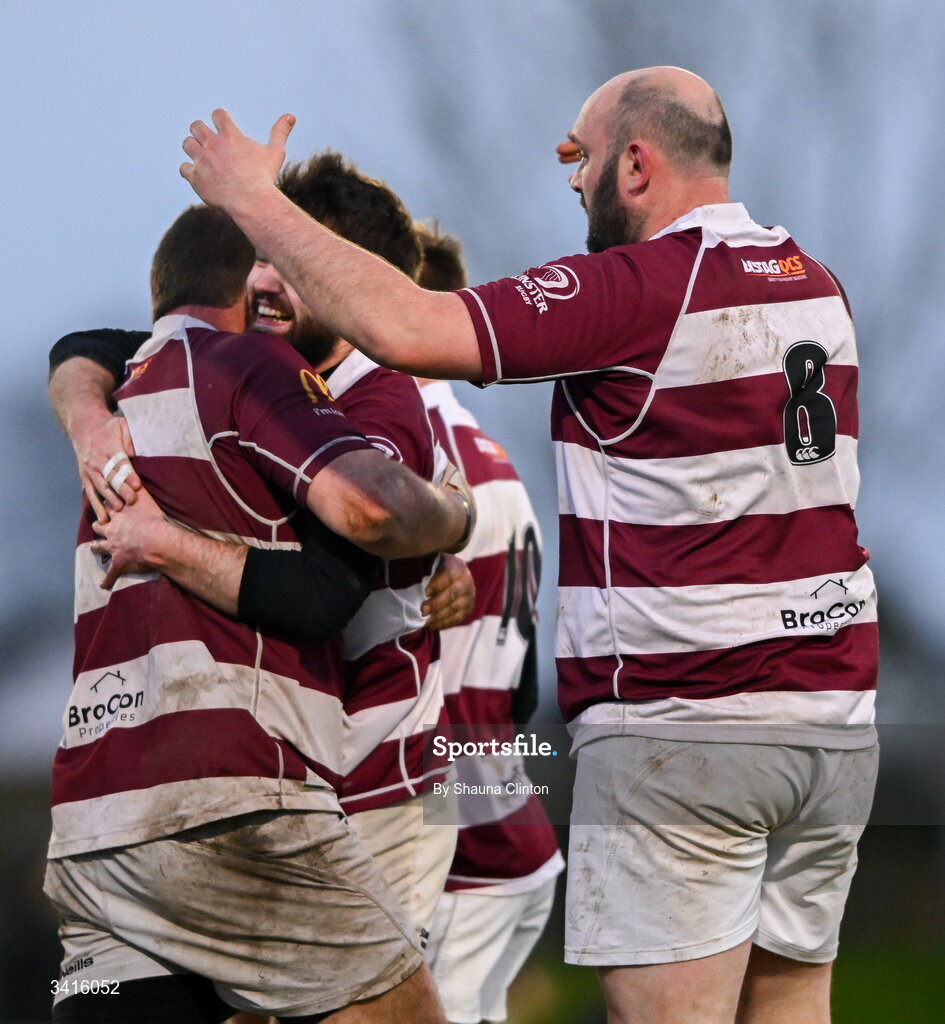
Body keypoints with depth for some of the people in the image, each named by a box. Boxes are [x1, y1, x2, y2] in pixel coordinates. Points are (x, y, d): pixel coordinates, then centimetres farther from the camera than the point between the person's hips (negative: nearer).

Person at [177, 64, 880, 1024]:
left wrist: (255, 200, -8)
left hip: (676, 725, -7)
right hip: (835, 722, 8)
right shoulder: (815, 286, 12)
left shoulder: (634, 292, -12)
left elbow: (405, 329, -20)